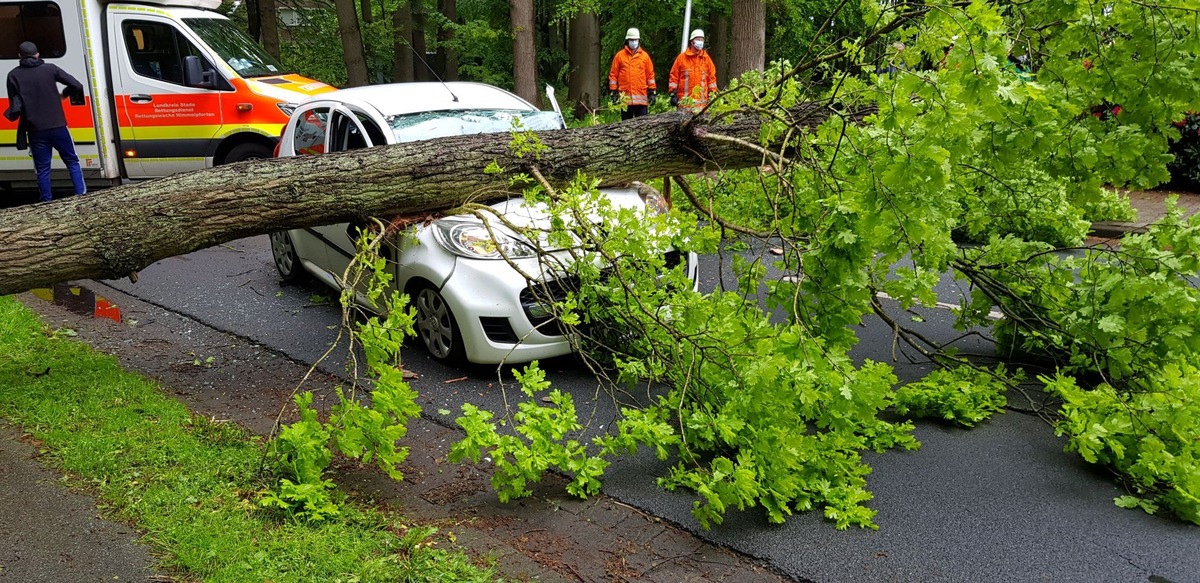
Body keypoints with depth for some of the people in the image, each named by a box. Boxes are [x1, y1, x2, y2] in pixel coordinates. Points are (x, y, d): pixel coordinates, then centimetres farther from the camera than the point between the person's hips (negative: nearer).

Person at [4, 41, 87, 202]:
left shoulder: (14, 76, 0)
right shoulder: (50, 69, -1)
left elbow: (15, 107, -5)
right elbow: (77, 86, -5)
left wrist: (9, 114, 17)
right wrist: (65, 94, 14)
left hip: (36, 130, 0)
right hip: (57, 127, 0)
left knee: (42, 169, 8)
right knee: (72, 162, 11)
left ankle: (47, 202, 8)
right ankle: (81, 195, 2)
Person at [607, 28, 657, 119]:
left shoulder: (645, 55, 8)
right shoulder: (619, 55, 5)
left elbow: (650, 74, 9)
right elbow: (613, 74, 5)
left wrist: (651, 92, 5)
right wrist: (614, 93, 0)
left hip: (641, 97, 0)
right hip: (625, 97, 0)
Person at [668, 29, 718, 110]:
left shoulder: (706, 58, 12)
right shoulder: (682, 57, 5)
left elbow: (711, 77, 16)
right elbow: (674, 76, 6)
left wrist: (712, 95, 10)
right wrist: (673, 94, 0)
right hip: (684, 100, -1)